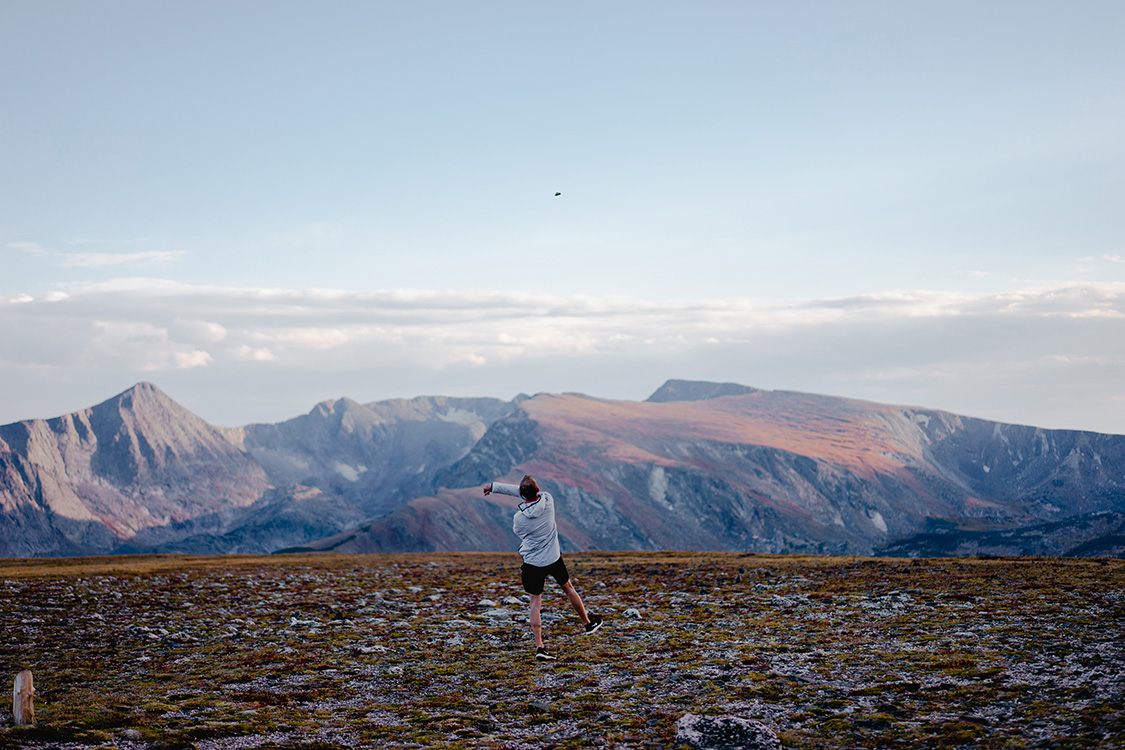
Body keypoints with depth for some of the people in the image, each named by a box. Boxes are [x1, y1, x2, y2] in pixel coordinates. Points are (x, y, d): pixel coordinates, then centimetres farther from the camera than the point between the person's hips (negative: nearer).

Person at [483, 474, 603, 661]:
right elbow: (527, 492, -2)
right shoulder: (547, 500, -14)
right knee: (568, 589, 24)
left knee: (535, 603, 5)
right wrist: (494, 486, 5)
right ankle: (588, 623, 42)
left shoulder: (519, 518, -19)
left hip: (532, 563, -2)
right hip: (553, 559, 2)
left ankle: (539, 647, -2)